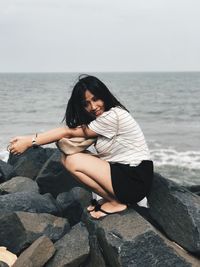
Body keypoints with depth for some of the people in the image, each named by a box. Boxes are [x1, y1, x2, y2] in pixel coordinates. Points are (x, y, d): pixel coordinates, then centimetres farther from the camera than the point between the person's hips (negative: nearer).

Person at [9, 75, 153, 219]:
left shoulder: (114, 116, -16)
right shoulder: (101, 120, 13)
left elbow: (69, 132, -14)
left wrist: (30, 141, -10)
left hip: (136, 180, -9)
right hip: (123, 171, 9)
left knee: (73, 161, -15)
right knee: (66, 157, 2)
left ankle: (116, 202, -4)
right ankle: (110, 196, 5)